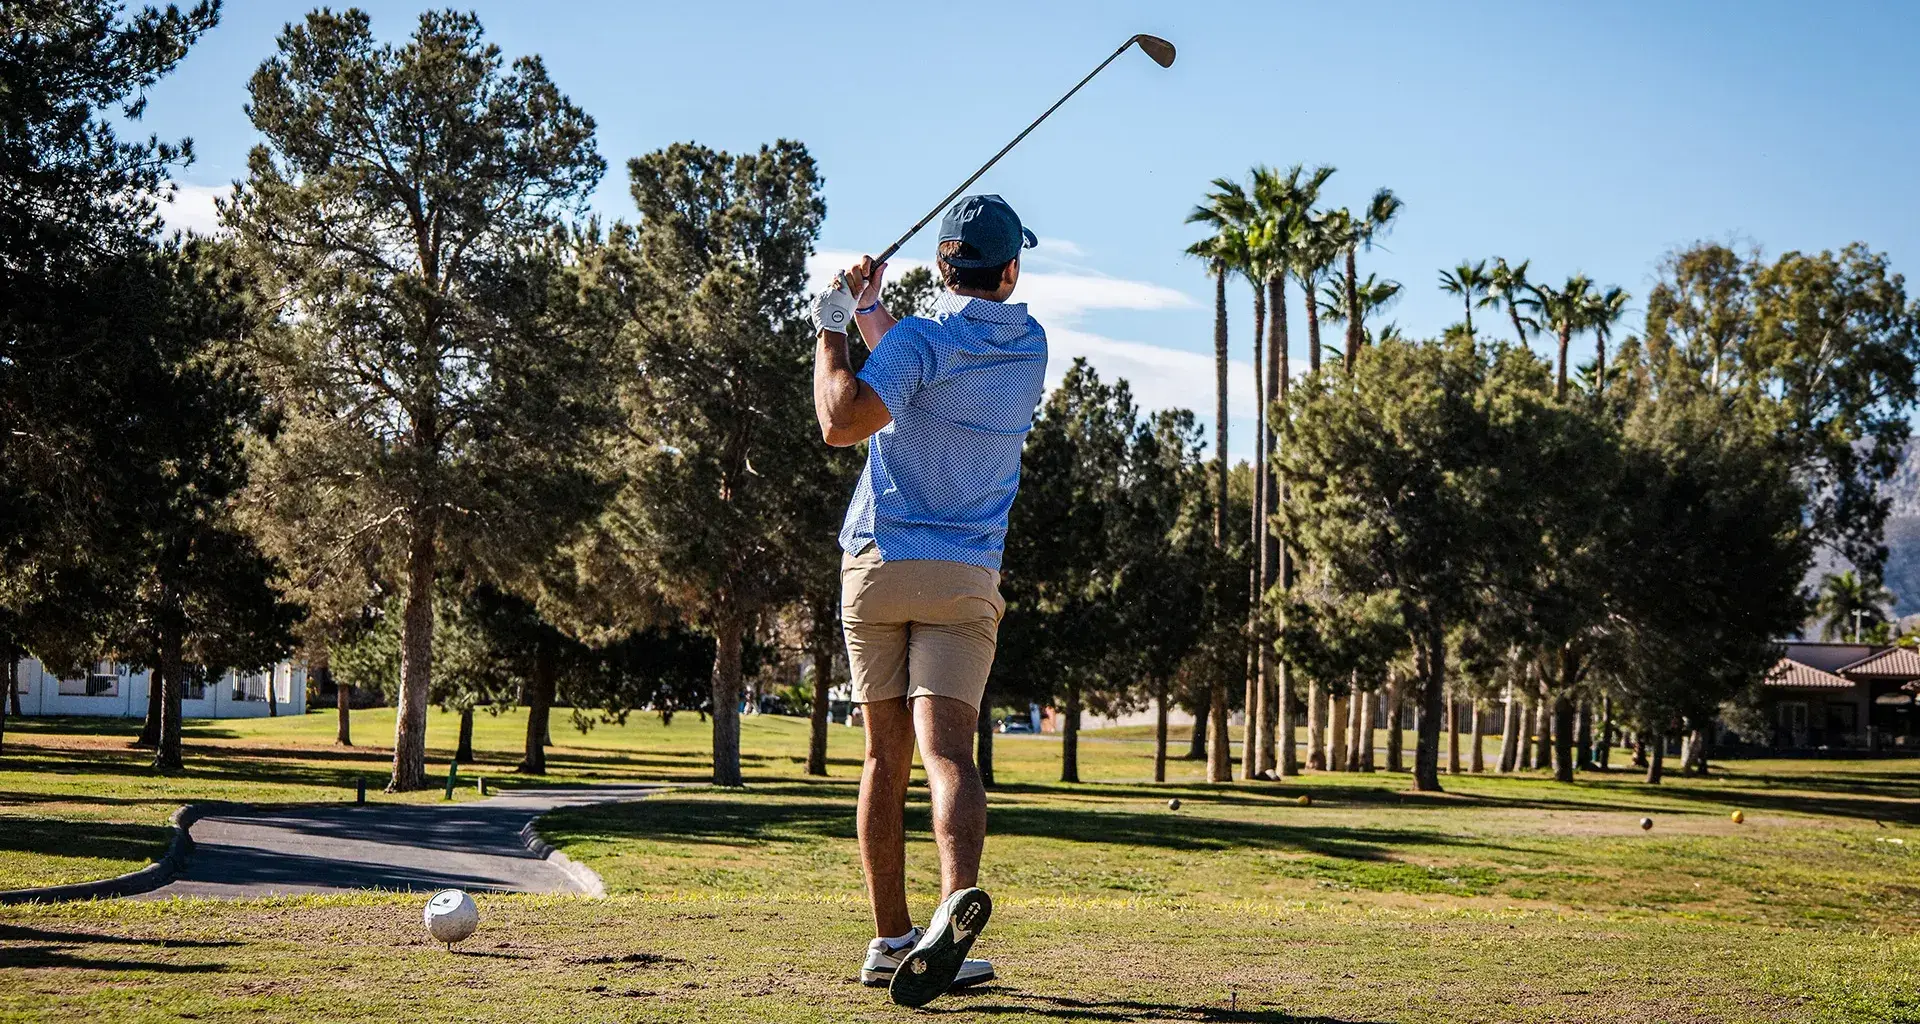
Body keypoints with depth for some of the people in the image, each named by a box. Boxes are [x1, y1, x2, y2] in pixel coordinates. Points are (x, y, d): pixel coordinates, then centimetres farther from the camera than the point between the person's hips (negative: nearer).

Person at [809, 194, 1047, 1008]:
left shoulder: (921, 339, -7)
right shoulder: (1030, 346, 9)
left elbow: (842, 422, -21)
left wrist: (832, 333, -7)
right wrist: (870, 312, 26)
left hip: (877, 565, -1)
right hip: (965, 577, 1)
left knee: (887, 756, 9)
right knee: (947, 751, -12)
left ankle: (892, 940, 15)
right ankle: (958, 896, -39)